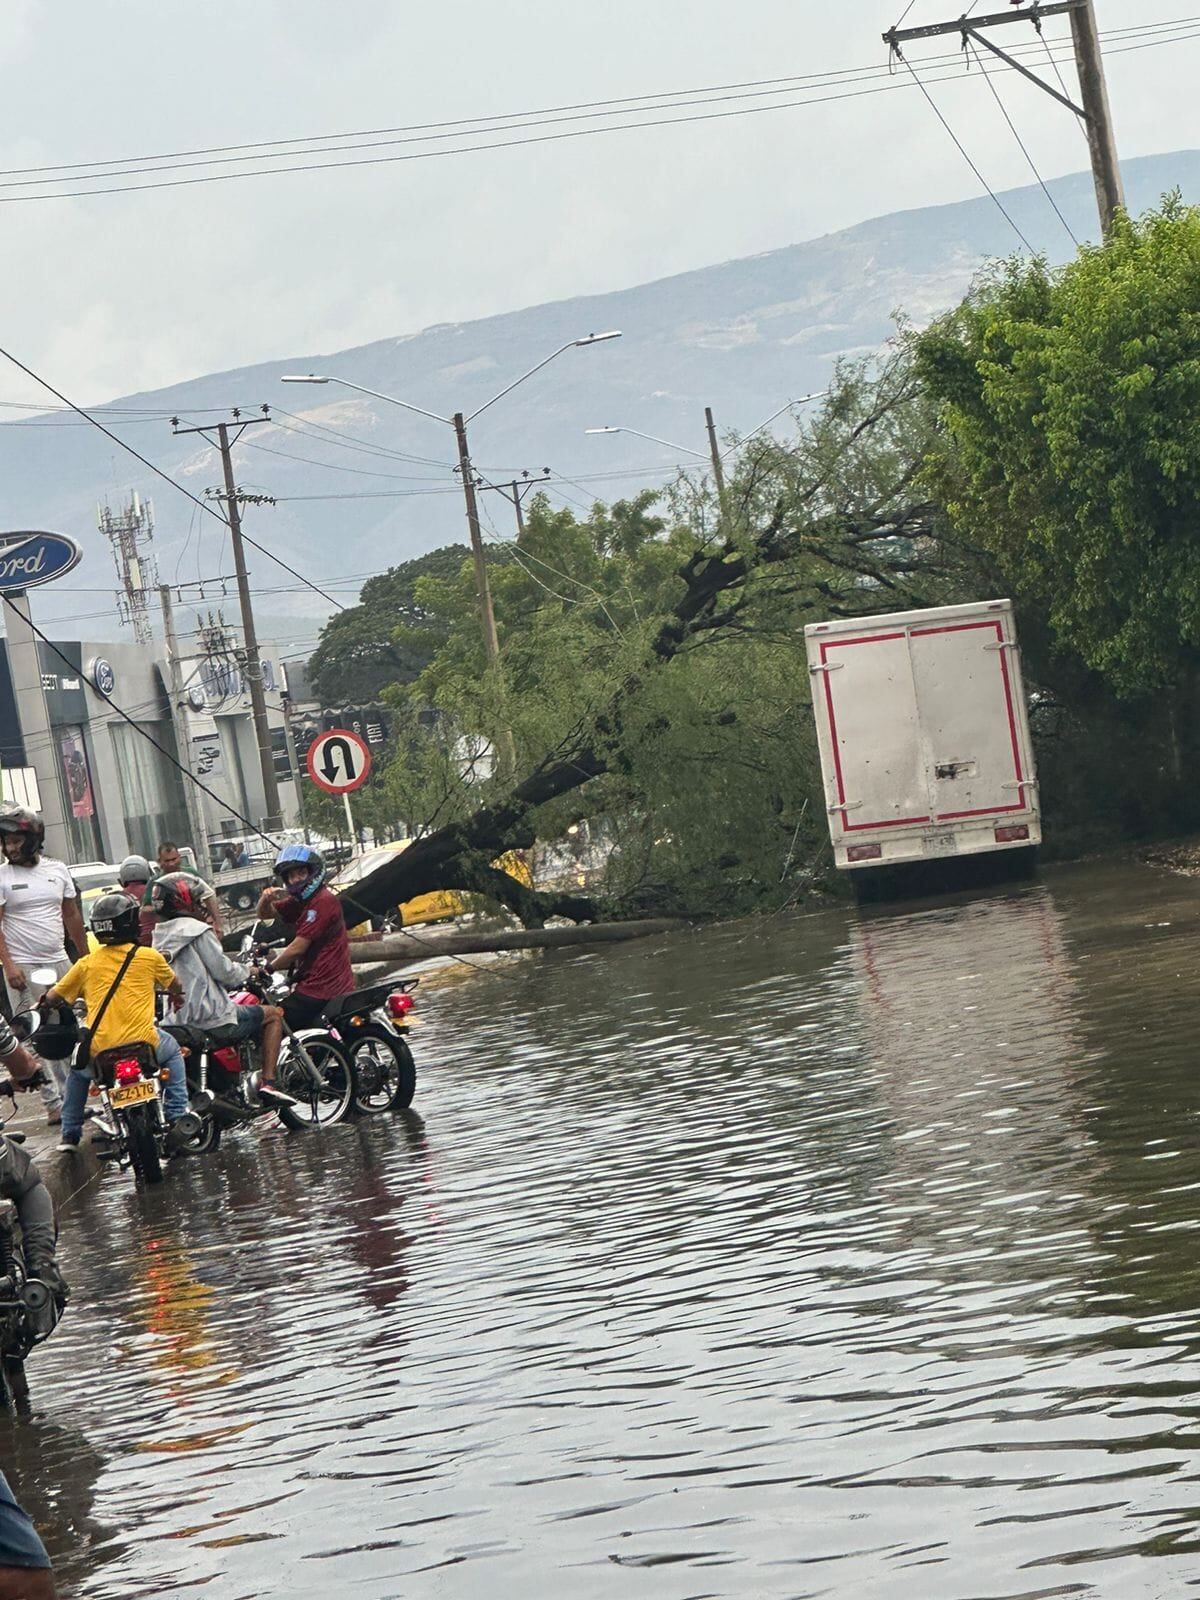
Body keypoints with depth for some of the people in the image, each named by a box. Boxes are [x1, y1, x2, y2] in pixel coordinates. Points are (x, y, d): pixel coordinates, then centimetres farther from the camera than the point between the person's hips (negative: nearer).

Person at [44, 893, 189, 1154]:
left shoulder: (87, 964, 7)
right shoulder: (149, 957, 4)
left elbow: (53, 997, 15)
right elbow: (175, 987, 23)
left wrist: (42, 1005, 39)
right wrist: (176, 996, 48)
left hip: (99, 1050, 2)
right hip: (143, 1044, -1)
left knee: (78, 1071, 34)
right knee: (172, 1050, 31)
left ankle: (70, 1134, 28)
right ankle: (177, 1116, 20)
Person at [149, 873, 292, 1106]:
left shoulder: (158, 938, 13)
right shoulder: (196, 930, -12)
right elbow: (222, 970, -14)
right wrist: (247, 972, 7)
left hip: (179, 1017, 8)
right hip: (212, 1020, -8)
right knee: (273, 1014, 7)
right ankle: (268, 1083, -3)